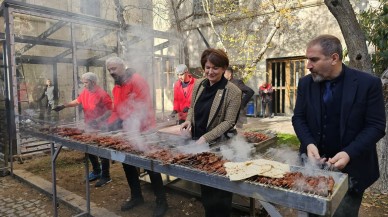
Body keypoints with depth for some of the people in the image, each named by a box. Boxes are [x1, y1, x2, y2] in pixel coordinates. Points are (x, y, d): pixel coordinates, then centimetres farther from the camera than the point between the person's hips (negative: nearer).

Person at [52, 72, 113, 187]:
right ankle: (96, 171, 35)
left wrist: (100, 119, -29)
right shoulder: (85, 92, 4)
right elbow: (77, 101, 17)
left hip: (100, 128, -8)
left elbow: (110, 110, -19)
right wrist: (63, 106, 6)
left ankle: (105, 176, 13)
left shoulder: (102, 94, -19)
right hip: (89, 126, 8)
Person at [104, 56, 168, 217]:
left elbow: (143, 106, -22)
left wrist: (133, 125, -28)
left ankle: (161, 201, 14)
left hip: (142, 131, -8)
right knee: (127, 164, 15)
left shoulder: (137, 81, -15)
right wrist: (110, 124, -2)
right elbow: (116, 109, 14)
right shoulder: (116, 87, 13)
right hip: (127, 132, 9)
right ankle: (136, 196, 33)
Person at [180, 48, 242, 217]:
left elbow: (228, 122, -15)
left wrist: (206, 138, -22)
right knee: (205, 184, 20)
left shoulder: (233, 92, -15)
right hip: (198, 141, 5)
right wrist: (189, 120, -8)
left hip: (219, 145, -5)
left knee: (219, 187, 9)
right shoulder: (198, 85, 1)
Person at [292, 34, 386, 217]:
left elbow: (376, 126, -10)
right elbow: (298, 118, 3)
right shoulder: (306, 83, -1)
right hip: (314, 163, 3)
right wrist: (309, 143, -15)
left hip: (351, 168, -2)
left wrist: (349, 154, -22)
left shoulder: (368, 83, -11)